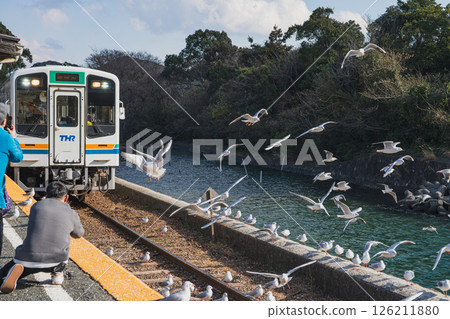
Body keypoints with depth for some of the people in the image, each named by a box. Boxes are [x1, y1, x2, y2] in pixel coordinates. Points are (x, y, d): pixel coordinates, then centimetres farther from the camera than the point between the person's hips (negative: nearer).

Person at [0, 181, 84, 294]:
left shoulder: (36, 206, 13)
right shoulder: (71, 214, 10)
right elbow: (79, 233, 34)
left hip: (29, 260, -1)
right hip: (56, 262, 1)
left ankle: (16, 270, -12)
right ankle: (57, 274, 18)